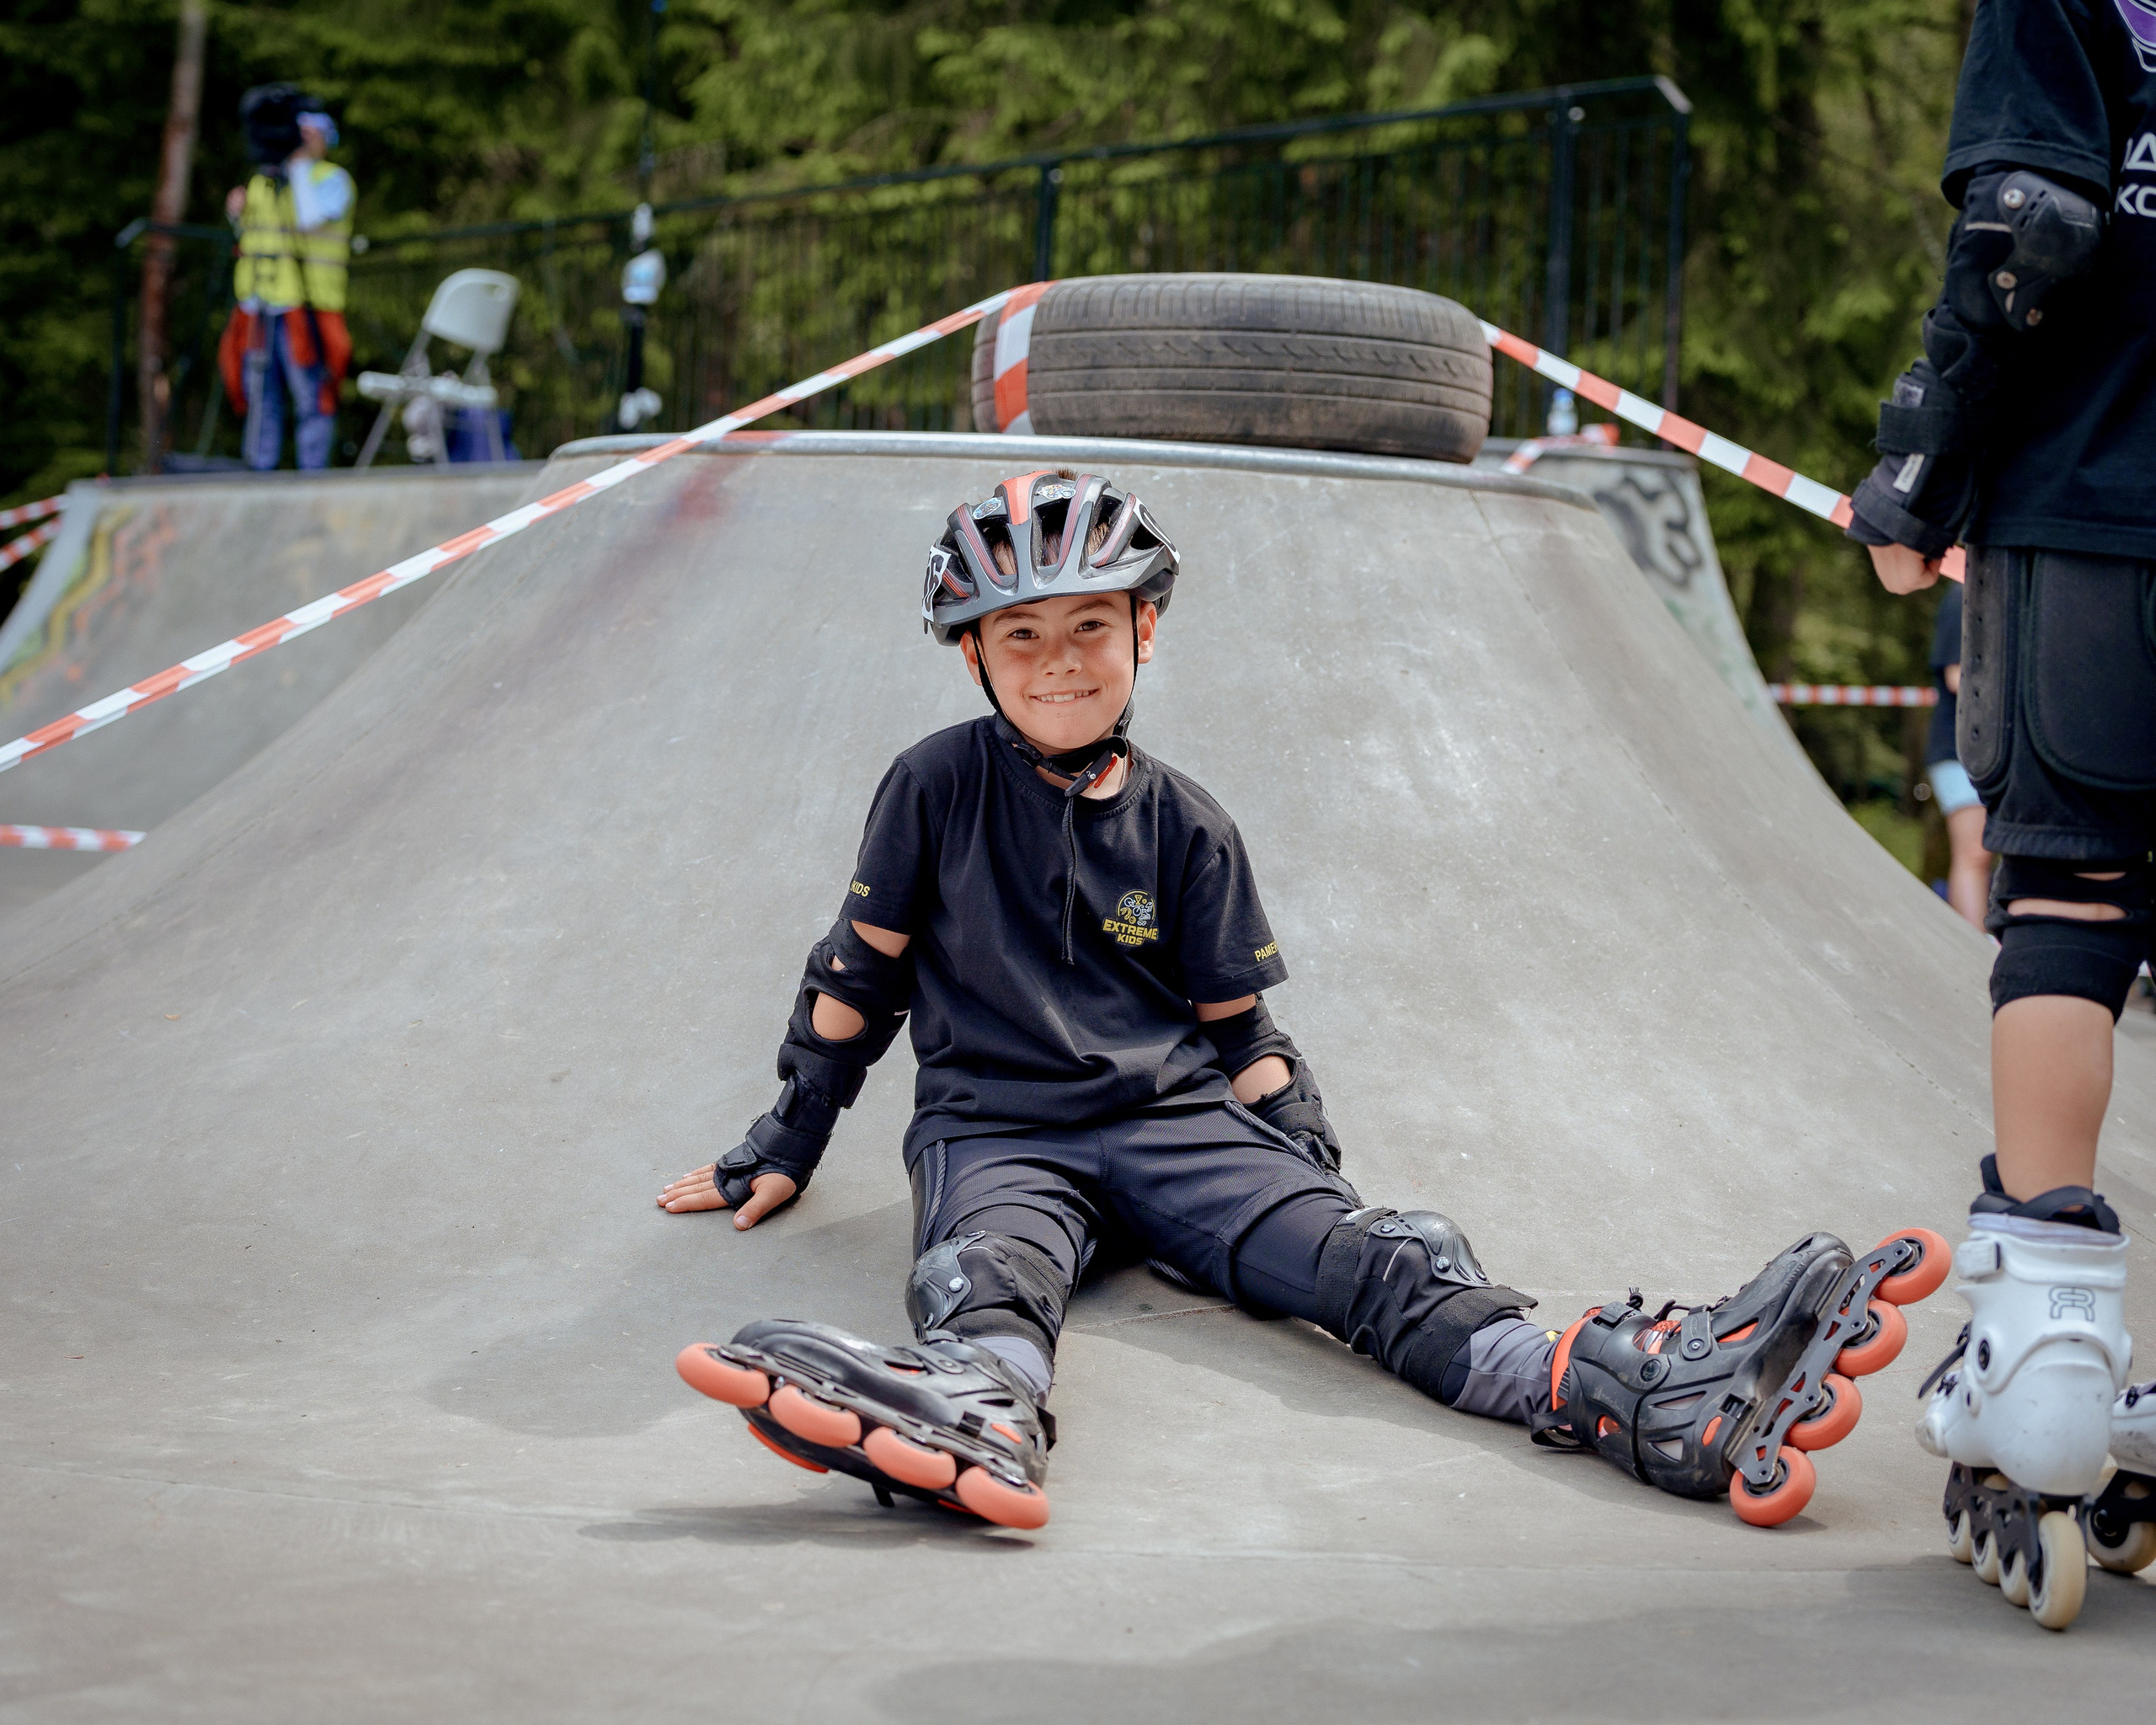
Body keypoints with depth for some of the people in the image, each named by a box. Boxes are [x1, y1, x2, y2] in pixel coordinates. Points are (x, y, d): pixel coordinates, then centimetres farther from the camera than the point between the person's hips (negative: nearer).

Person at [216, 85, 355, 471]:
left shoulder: (330, 179, -4)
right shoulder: (262, 183, 17)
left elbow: (310, 219, -23)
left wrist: (302, 164, -16)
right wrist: (240, 214, 6)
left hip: (302, 314, -7)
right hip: (257, 314, 7)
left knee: (310, 400, -5)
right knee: (261, 404, 9)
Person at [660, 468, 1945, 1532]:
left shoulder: (1183, 827, 11)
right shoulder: (938, 790, 5)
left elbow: (1243, 1028, 14)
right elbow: (859, 973, 12)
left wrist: (1320, 1176, 3)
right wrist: (786, 1149, 16)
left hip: (1176, 1123, 2)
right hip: (995, 1134, -1)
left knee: (1362, 1258, -25)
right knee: (984, 1272, -38)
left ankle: (1653, 1396, -51)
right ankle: (978, 1419, -76)